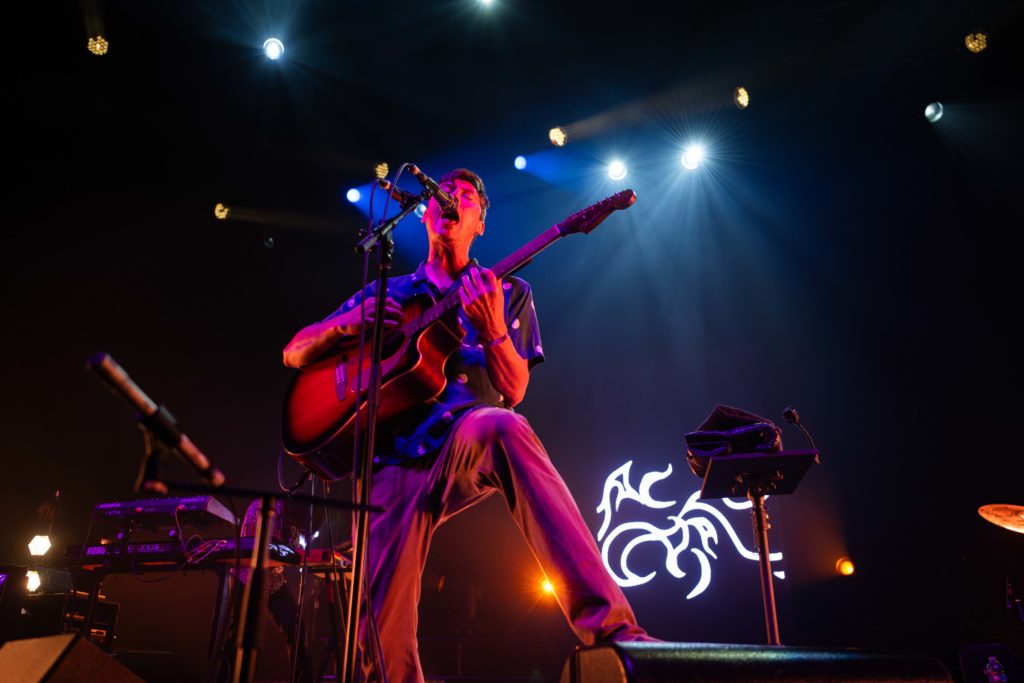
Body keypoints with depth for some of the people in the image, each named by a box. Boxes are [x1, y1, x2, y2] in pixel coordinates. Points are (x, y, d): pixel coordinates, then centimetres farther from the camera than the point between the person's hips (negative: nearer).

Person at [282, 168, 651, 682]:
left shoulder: (507, 293, 14)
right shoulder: (385, 293, 19)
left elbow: (513, 393, 1)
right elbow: (294, 354, 17)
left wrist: (492, 328, -17)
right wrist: (347, 323, -2)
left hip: (471, 447, -2)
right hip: (396, 460, 2)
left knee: (502, 426, -39)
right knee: (384, 635, -13)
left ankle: (607, 623, -42)